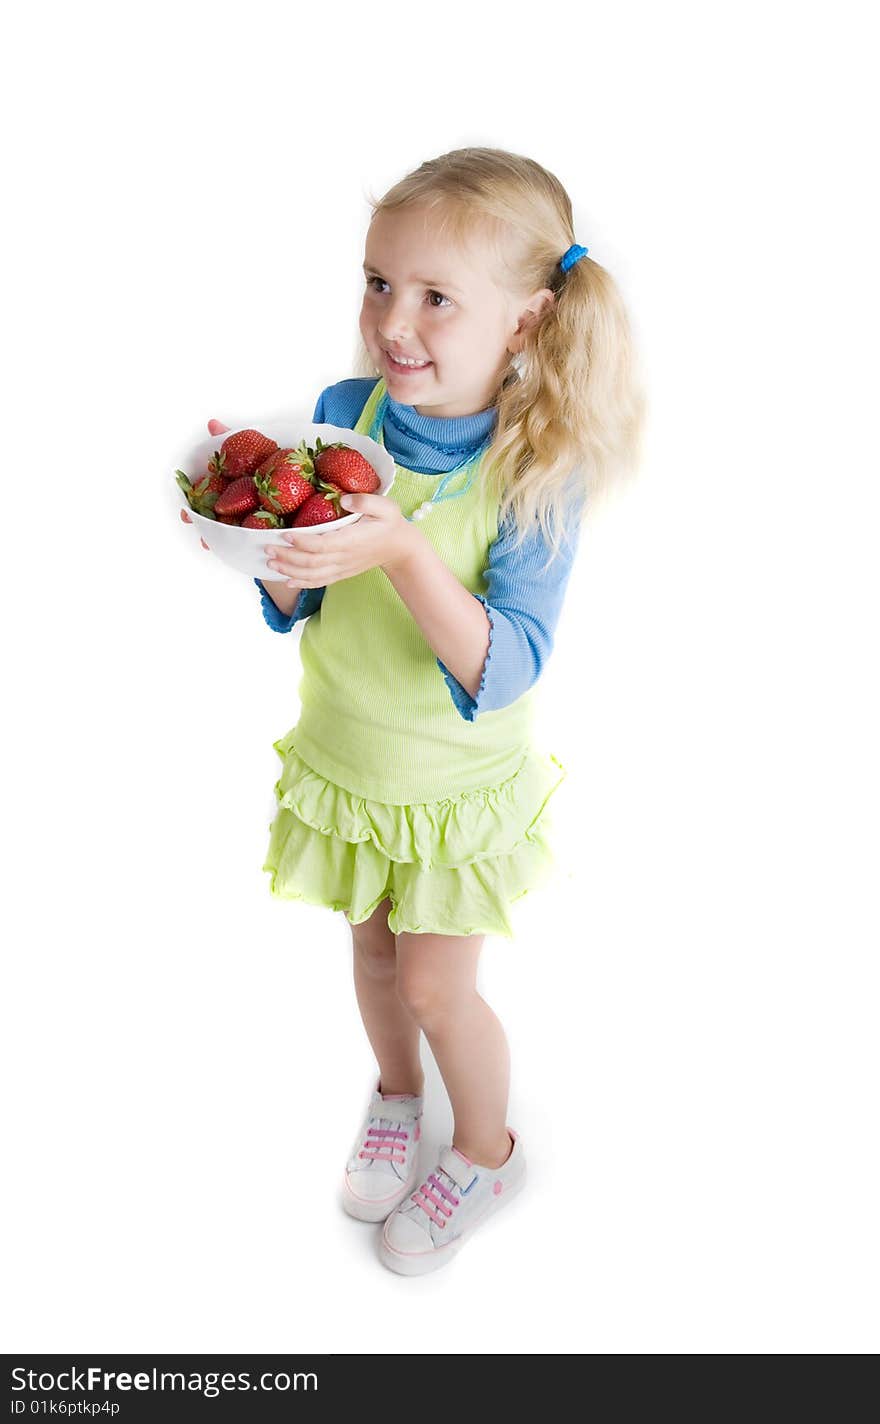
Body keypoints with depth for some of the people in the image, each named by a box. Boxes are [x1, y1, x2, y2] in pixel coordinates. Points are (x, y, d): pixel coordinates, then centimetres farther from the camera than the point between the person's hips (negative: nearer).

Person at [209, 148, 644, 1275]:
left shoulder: (538, 471, -24)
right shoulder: (342, 413, -13)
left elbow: (502, 670, -31)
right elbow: (293, 612, -6)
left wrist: (404, 553, -44)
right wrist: (265, 533, -27)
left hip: (457, 780, -4)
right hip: (341, 753, 4)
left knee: (436, 990, 10)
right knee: (373, 949, 23)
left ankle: (486, 1152, 40)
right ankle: (396, 1094, 54)